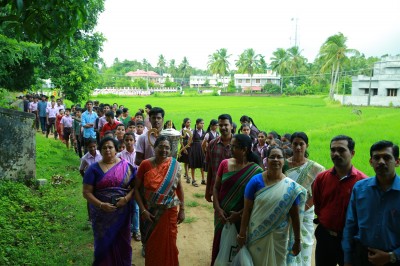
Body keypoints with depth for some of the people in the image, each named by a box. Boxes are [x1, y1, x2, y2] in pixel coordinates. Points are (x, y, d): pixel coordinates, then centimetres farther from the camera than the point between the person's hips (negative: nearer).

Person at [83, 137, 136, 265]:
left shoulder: (126, 166, -1)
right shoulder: (94, 169, -3)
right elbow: (86, 192, -5)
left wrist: (127, 198, -18)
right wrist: (101, 205, -18)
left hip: (122, 213, 1)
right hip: (102, 214, 0)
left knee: (122, 242, 11)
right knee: (104, 242, 10)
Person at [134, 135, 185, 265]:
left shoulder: (174, 165, -4)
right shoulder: (145, 164, -8)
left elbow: (179, 187, 3)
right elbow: (136, 188, -5)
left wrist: (182, 210, 2)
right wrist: (143, 210, -12)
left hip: (169, 212, 1)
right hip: (150, 212, 0)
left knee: (168, 244, 10)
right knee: (151, 244, 15)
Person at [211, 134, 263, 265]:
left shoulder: (255, 171, -12)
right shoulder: (225, 163, -3)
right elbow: (216, 187, 1)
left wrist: (240, 213, -15)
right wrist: (218, 208, -10)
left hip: (241, 218, -3)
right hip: (222, 215, 3)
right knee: (220, 244, 16)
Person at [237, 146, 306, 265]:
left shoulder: (291, 186, -7)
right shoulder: (256, 181, -10)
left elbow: (295, 216, -3)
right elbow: (247, 209, -7)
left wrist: (297, 241, 0)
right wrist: (242, 234, -7)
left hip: (278, 237, 1)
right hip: (256, 234, 0)